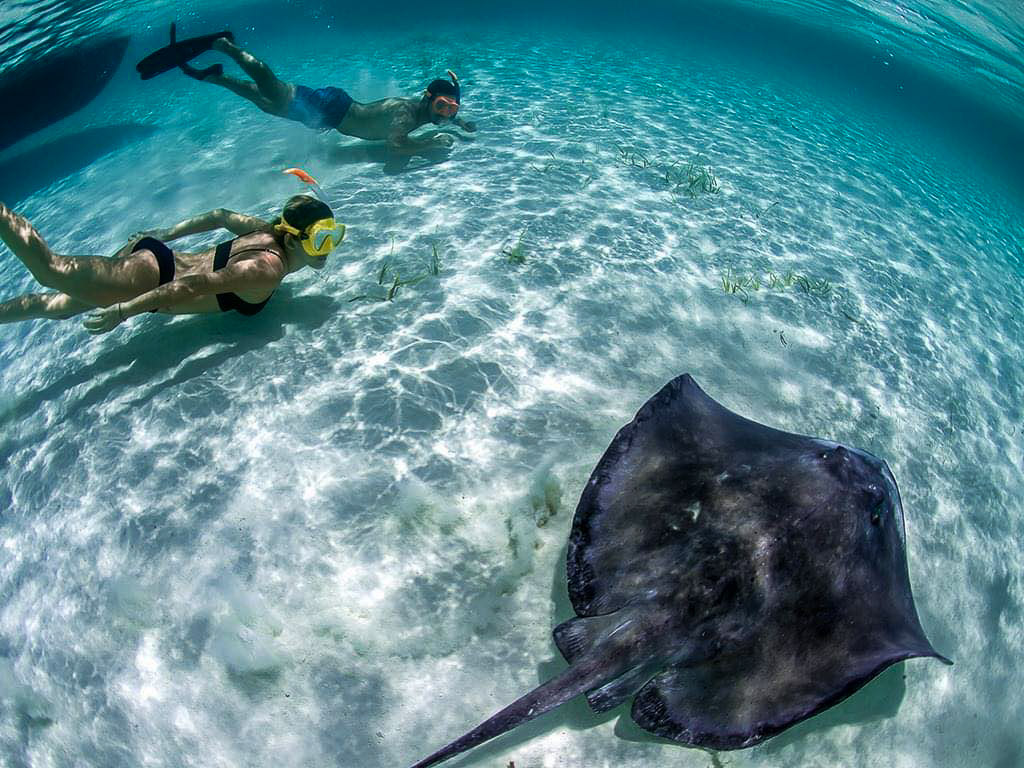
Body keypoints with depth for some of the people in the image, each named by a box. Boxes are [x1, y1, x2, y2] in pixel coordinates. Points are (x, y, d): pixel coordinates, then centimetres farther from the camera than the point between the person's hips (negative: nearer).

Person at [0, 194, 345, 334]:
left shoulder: (270, 232, 3)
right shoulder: (269, 270, -25)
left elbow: (221, 216, 16)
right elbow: (196, 284, -29)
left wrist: (168, 233, 28)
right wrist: (124, 311, -27)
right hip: (149, 278, -9)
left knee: (58, 306, 22)